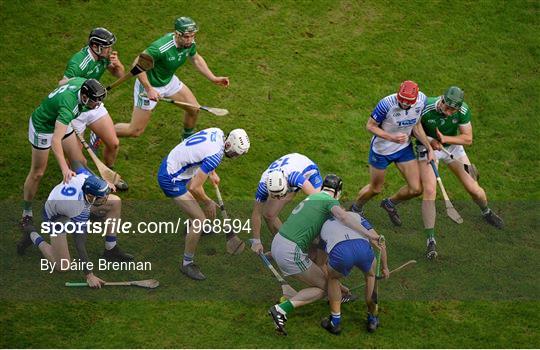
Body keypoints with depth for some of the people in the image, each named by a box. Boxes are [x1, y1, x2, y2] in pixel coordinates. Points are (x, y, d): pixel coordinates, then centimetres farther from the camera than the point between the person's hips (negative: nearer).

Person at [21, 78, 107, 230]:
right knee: (37, 173, 5)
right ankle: (26, 212, 22)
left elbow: (65, 81, 4)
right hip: (42, 127, -7)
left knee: (79, 162, 8)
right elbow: (55, 140, -51)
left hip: (59, 122, 7)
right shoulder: (68, 105, -45)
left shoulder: (83, 82, -23)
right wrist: (65, 169, -58)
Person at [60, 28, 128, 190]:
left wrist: (116, 63, -17)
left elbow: (120, 74, 4)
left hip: (94, 104, 7)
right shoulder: (78, 63, -31)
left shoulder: (104, 55, -10)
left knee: (113, 144, 10)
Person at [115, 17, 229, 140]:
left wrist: (213, 78, 5)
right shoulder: (160, 48, -38)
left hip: (169, 80, 7)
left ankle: (188, 136, 38)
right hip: (149, 85, -7)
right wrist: (149, 89, -34)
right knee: (135, 131, -2)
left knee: (194, 109, 8)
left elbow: (196, 59, 8)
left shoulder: (189, 43, -14)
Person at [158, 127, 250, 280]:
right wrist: (208, 202, -10)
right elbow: (194, 187, -28)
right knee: (200, 219, -9)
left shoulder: (217, 132, -5)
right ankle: (187, 264, 3)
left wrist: (211, 173, 19)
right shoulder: (216, 155, -31)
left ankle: (193, 227, 61)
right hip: (171, 180, -10)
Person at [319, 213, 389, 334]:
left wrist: (341, 287, 65)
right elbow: (380, 244, 28)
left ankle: (335, 322, 29)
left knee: (332, 278, 34)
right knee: (370, 275, 35)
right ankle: (372, 319, 36)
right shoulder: (356, 216, 37)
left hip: (340, 253, 0)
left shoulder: (325, 227, 41)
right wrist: (385, 267, 43)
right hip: (363, 249, 0)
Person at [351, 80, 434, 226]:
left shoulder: (421, 100, -18)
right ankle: (356, 209, 44)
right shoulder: (387, 104, -33)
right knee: (375, 188, 13)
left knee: (416, 189, 1)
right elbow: (370, 125, -21)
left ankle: (390, 204, 32)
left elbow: (416, 124, 0)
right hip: (381, 149, -4)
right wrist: (391, 138, -34)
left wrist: (428, 147, -5)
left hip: (404, 148, 4)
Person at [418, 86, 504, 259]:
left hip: (453, 146, 2)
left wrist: (444, 139, -31)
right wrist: (430, 140, -27)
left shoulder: (463, 110, -23)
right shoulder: (425, 108, -30)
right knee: (429, 191, -18)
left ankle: (486, 212, 39)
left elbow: (468, 139, -15)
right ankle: (431, 241, -9)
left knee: (473, 188, 2)